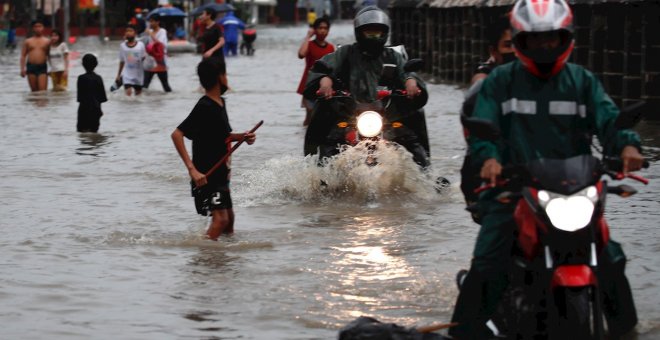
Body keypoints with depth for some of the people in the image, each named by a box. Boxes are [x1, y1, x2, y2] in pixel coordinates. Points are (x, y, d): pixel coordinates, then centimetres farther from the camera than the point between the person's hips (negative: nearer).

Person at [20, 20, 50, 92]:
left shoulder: (47, 41, 7)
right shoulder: (28, 41, 10)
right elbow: (23, 56, 9)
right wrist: (22, 69, -1)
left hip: (42, 67, -2)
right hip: (31, 67, 2)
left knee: (43, 91, -13)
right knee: (34, 91, 6)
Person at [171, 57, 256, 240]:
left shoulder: (220, 103, 9)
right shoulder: (204, 107, -19)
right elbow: (177, 134, -27)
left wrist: (242, 136, 5)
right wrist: (192, 169, -32)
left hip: (220, 173, 9)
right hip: (205, 175, -9)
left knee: (229, 217, 19)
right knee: (220, 218, -20)